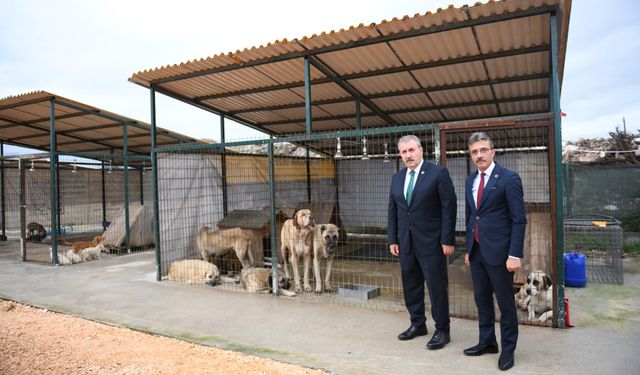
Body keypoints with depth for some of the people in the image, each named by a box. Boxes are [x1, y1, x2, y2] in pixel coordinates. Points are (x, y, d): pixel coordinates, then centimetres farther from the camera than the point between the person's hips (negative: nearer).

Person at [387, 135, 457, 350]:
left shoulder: (438, 173, -7)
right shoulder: (397, 178, 10)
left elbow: (449, 207, -9)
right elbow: (393, 211, 13)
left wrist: (447, 240, -13)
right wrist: (393, 240, 8)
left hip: (431, 242, -5)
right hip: (406, 243, 6)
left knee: (437, 287, 2)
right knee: (410, 286, 13)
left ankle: (442, 330, 17)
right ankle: (417, 324, 30)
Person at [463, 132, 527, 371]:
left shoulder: (508, 178, -9)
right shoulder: (471, 180, 10)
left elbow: (519, 220, -12)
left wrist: (515, 255, -17)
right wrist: (468, 248, 14)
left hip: (498, 251, -6)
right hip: (476, 251, 6)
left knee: (505, 302, 6)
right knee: (482, 299, 15)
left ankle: (508, 349, 23)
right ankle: (487, 342, 31)